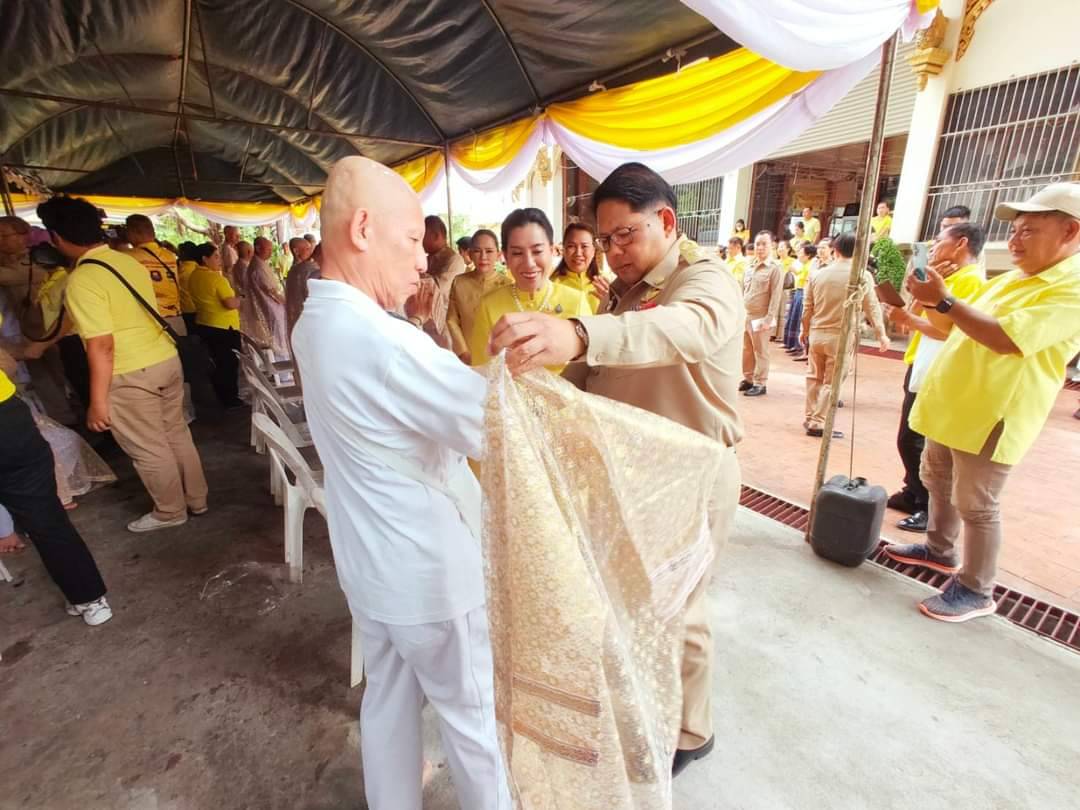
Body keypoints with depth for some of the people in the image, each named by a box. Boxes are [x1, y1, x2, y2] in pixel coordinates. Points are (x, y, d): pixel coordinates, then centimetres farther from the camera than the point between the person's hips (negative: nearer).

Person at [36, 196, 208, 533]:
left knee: (149, 450, 8)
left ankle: (170, 511, 24)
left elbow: (102, 346, -20)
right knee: (177, 435, 17)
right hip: (167, 359, 8)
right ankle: (197, 500, 30)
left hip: (130, 375, -8)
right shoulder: (130, 262, 7)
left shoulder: (82, 279, -17)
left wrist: (97, 401, -14)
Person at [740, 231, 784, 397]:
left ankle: (760, 384, 9)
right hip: (745, 315, 6)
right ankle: (748, 379, 26)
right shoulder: (750, 265, 11)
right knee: (747, 350, 13)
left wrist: (769, 318, -16)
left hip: (760, 317, -6)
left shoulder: (775, 267, -8)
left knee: (760, 351, 1)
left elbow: (776, 296, -12)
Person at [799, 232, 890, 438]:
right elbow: (872, 307, -3)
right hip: (842, 336, -3)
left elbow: (807, 307, 8)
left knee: (814, 377, 15)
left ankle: (810, 418, 21)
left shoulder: (819, 274, 4)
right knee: (832, 382, 3)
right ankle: (818, 423, 3)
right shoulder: (863, 275, -4)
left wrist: (805, 330, 21)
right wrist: (881, 334, 5)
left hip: (816, 333, 4)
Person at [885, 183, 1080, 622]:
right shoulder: (1009, 280, 14)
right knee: (938, 483, 19)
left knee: (975, 505, 0)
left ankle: (976, 590, 15)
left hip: (990, 415, -9)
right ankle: (940, 549, 38)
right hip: (952, 403, 9)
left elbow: (1006, 340, -27)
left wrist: (943, 299, -25)